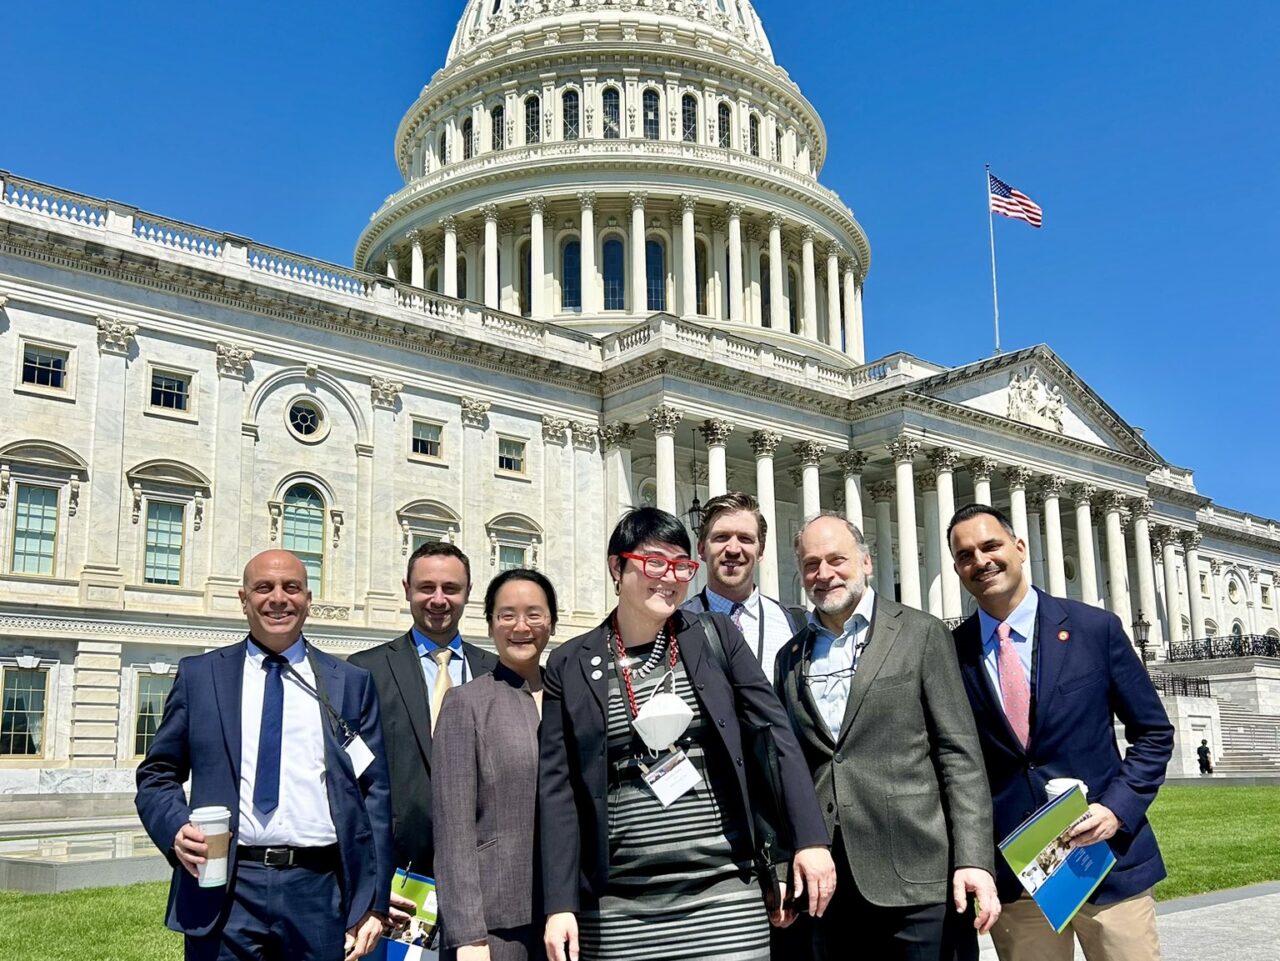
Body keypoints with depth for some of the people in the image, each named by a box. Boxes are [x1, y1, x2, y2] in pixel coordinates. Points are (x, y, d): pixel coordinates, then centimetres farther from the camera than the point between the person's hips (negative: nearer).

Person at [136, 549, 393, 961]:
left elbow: (376, 791, 4)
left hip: (320, 892, 0)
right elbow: (157, 773, 11)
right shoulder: (199, 675, 8)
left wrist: (372, 902, -2)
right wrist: (176, 828, -10)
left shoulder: (351, 683, 6)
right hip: (224, 891, 0)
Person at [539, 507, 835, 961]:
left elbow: (776, 736, 4)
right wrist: (560, 905, -4)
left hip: (724, 894, 0)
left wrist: (810, 839, -4)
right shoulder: (570, 665, 3)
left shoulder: (717, 637, 4)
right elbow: (557, 787, 2)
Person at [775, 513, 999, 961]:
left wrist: (973, 858, -11)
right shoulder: (790, 657, 13)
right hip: (823, 884, 3)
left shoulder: (920, 633, 2)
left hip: (915, 878, -3)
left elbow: (960, 755, -2)